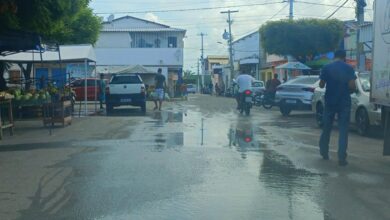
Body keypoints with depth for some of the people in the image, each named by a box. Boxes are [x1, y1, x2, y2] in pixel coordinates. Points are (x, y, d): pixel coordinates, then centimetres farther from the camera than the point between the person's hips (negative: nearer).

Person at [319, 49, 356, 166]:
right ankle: (342, 158, -3)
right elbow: (352, 86, -10)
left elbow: (321, 85, 0)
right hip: (344, 102, -1)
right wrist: (352, 90, 12)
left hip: (330, 102, 2)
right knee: (343, 130, 1)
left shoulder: (326, 68, -2)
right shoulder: (349, 69, -4)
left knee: (326, 128, 16)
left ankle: (324, 152, 27)